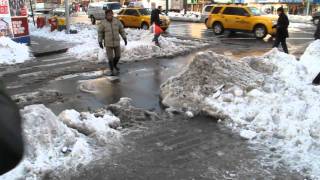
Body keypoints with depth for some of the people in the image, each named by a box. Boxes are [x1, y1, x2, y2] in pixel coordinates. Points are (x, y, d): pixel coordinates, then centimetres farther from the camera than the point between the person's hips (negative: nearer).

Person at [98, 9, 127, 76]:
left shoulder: (116, 21, -4)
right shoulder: (103, 23, -9)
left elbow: (121, 30, 4)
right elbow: (100, 33, -4)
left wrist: (125, 38, 1)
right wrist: (100, 42, -8)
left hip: (116, 42, 3)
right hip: (108, 43, -3)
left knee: (118, 55, 11)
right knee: (110, 57, 0)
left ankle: (115, 65, 40)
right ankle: (111, 71, 16)